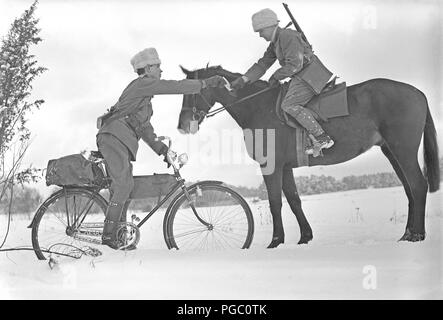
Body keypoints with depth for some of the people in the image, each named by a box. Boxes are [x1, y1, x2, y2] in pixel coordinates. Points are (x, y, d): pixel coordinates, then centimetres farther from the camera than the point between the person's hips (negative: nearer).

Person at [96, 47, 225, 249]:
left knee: (124, 186, 10)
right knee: (123, 184, -17)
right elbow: (174, 87, -10)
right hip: (114, 136, -10)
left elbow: (145, 129, 30)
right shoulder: (143, 84, -1)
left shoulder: (143, 94, 29)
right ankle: (109, 234, -20)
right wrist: (205, 83, -6)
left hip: (114, 139, 10)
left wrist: (163, 150, 25)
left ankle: (119, 234, 13)